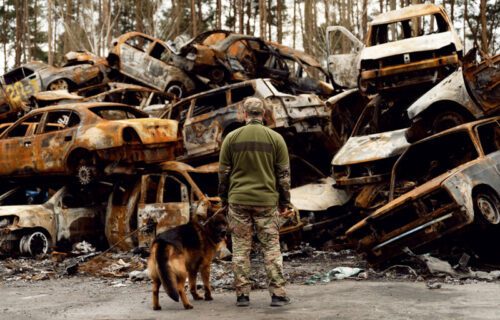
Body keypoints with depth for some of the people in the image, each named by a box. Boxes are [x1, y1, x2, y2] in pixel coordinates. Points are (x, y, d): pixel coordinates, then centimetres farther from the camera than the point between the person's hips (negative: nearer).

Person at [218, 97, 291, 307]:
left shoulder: (232, 138, 2)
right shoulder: (275, 138, 1)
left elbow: (223, 172, 5)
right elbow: (283, 173, 2)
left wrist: (224, 199, 15)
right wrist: (284, 202, 11)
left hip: (238, 201, 1)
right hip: (266, 201, 0)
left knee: (240, 249, 6)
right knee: (271, 248, 5)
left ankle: (242, 295, 8)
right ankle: (277, 294, 5)